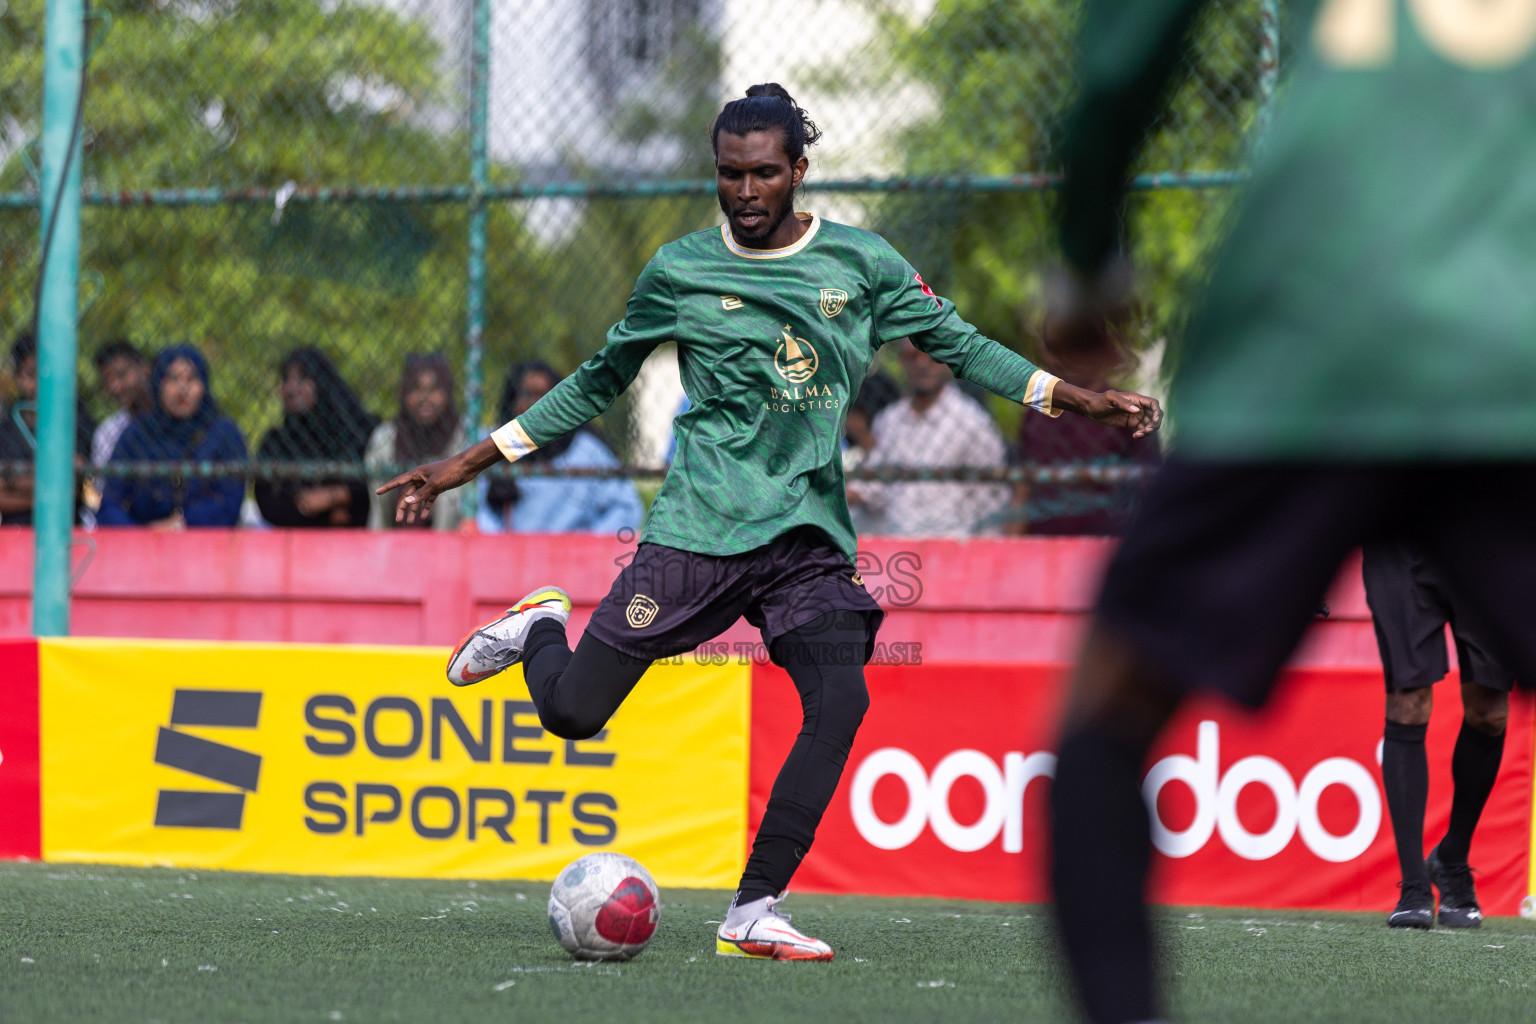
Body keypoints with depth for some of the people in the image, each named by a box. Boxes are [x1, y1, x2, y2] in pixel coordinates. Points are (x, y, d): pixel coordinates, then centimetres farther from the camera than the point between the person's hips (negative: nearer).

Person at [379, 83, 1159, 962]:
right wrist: (472, 462, 11)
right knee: (571, 710, -7)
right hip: (699, 527, -1)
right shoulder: (680, 272, 3)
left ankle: (754, 914, -14)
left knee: (840, 700, -22)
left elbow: (960, 345, 13)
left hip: (811, 534, 1)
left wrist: (1078, 400, 4)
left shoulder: (862, 263, 6)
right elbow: (600, 381, 13)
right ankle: (539, 628, 31)